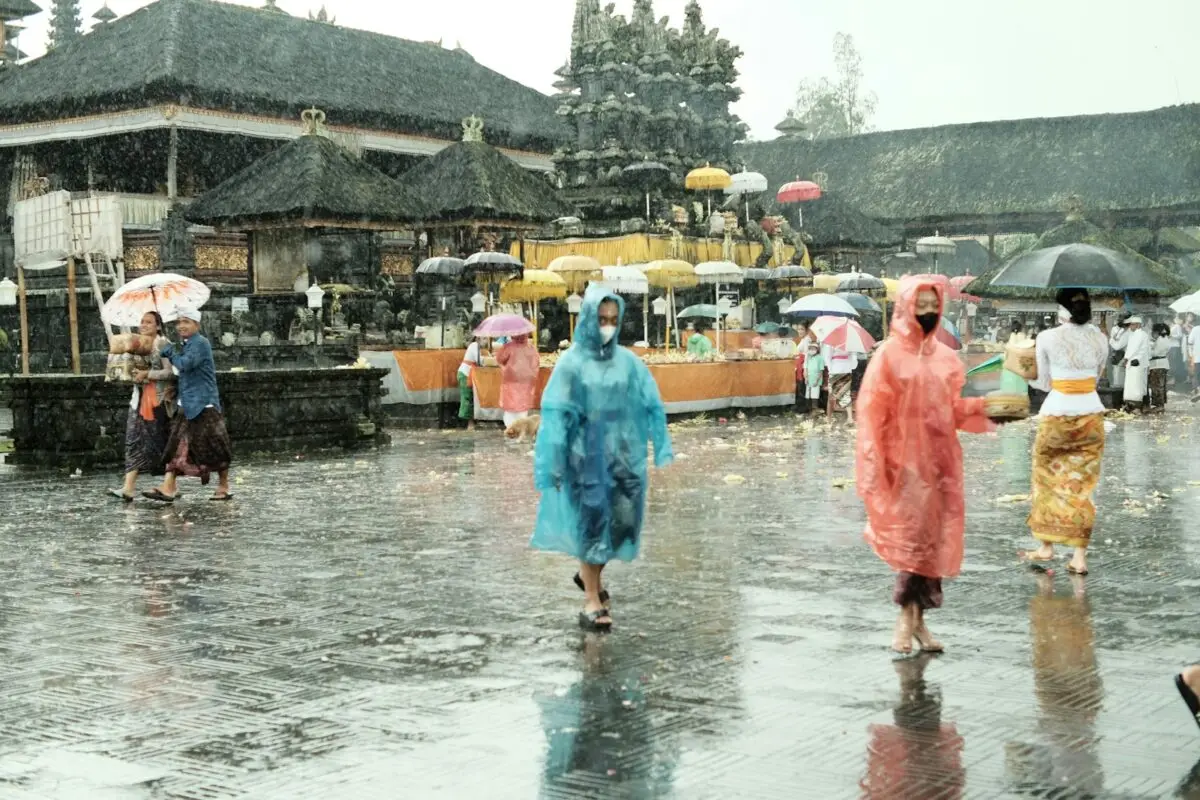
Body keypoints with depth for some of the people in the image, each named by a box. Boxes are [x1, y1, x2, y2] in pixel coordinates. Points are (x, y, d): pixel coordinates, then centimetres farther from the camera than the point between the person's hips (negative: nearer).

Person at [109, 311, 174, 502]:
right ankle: (129, 488, -3)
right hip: (140, 397, 7)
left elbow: (170, 372, -14)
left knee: (161, 441, -1)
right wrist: (133, 372, 5)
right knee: (134, 439, -1)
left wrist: (147, 374, -19)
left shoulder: (163, 344, -7)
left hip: (158, 398, -7)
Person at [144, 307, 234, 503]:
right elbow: (179, 369, 19)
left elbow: (185, 364, -24)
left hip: (204, 406, -9)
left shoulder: (201, 343, -12)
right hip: (187, 405, 9)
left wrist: (171, 352, -9)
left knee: (214, 448, 0)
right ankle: (168, 488, -3)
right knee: (178, 445, 1)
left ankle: (224, 488, 12)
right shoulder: (184, 345, 16)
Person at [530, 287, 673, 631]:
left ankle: (590, 573, 34)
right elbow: (555, 415, -9)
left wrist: (663, 448, 0)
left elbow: (652, 406, 5)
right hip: (587, 456, -3)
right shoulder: (571, 363, -7)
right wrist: (553, 464, -13)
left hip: (623, 454, 4)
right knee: (591, 524, 1)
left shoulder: (628, 362, 2)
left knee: (622, 521, 7)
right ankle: (592, 602, 10)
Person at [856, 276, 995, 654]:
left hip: (941, 460, 5)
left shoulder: (946, 357, 10)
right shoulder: (890, 355, -6)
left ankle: (916, 617, 13)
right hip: (905, 462, -5)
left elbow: (954, 407, 15)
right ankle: (907, 619, 6)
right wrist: (873, 467, -15)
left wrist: (982, 406, -6)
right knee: (910, 535, -4)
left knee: (935, 537, 4)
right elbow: (872, 411, -9)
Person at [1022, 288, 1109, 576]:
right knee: (1082, 486, 6)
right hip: (1091, 414, 3)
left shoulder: (1047, 338, -9)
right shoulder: (1101, 339, 1)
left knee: (1050, 481, 13)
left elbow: (1044, 383, 0)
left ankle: (1047, 547, 15)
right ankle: (1080, 556, 5)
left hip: (1057, 414, -3)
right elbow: (1096, 377, 13)